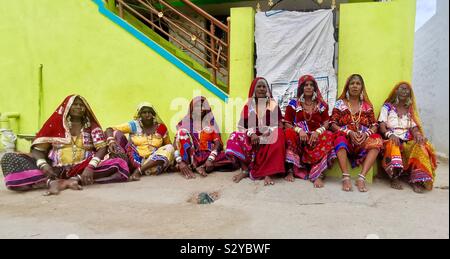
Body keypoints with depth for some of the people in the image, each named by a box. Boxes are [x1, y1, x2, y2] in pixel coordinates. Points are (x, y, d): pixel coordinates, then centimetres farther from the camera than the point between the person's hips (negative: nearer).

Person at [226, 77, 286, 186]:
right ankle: (245, 170, -21)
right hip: (252, 136, 1)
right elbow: (241, 126, 2)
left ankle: (268, 173, -35)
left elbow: (279, 125, 1)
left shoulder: (273, 105, 6)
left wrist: (268, 132, -19)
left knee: (278, 137, -36)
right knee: (235, 137, -27)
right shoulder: (248, 106, 8)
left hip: (269, 136, -1)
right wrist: (251, 134, -18)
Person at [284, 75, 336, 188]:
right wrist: (299, 130, -18)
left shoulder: (321, 104, 14)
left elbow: (326, 123, 4)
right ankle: (291, 170, -28)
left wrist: (317, 132, -18)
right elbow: (287, 124, 2)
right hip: (298, 137, -1)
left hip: (316, 136, 1)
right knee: (289, 133, -33)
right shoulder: (293, 103, 9)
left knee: (327, 136, -31)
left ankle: (318, 175, -36)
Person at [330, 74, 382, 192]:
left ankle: (361, 177, -36)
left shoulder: (367, 105, 16)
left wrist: (366, 134, -14)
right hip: (345, 139, -2)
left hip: (363, 141, 2)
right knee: (340, 138, -36)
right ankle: (346, 177, -42)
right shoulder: (340, 103, 10)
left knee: (377, 141, -28)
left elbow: (375, 126, 8)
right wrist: (349, 132, -15)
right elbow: (333, 124, -1)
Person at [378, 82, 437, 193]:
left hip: (407, 141, 3)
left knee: (420, 146, -30)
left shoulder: (410, 109, 20)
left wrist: (418, 134, -16)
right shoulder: (387, 107, 11)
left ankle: (417, 179, -34)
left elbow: (414, 127, 9)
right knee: (393, 145, -38)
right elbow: (381, 126, -2)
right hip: (391, 139, -3)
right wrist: (390, 134, -23)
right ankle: (394, 177, -37)